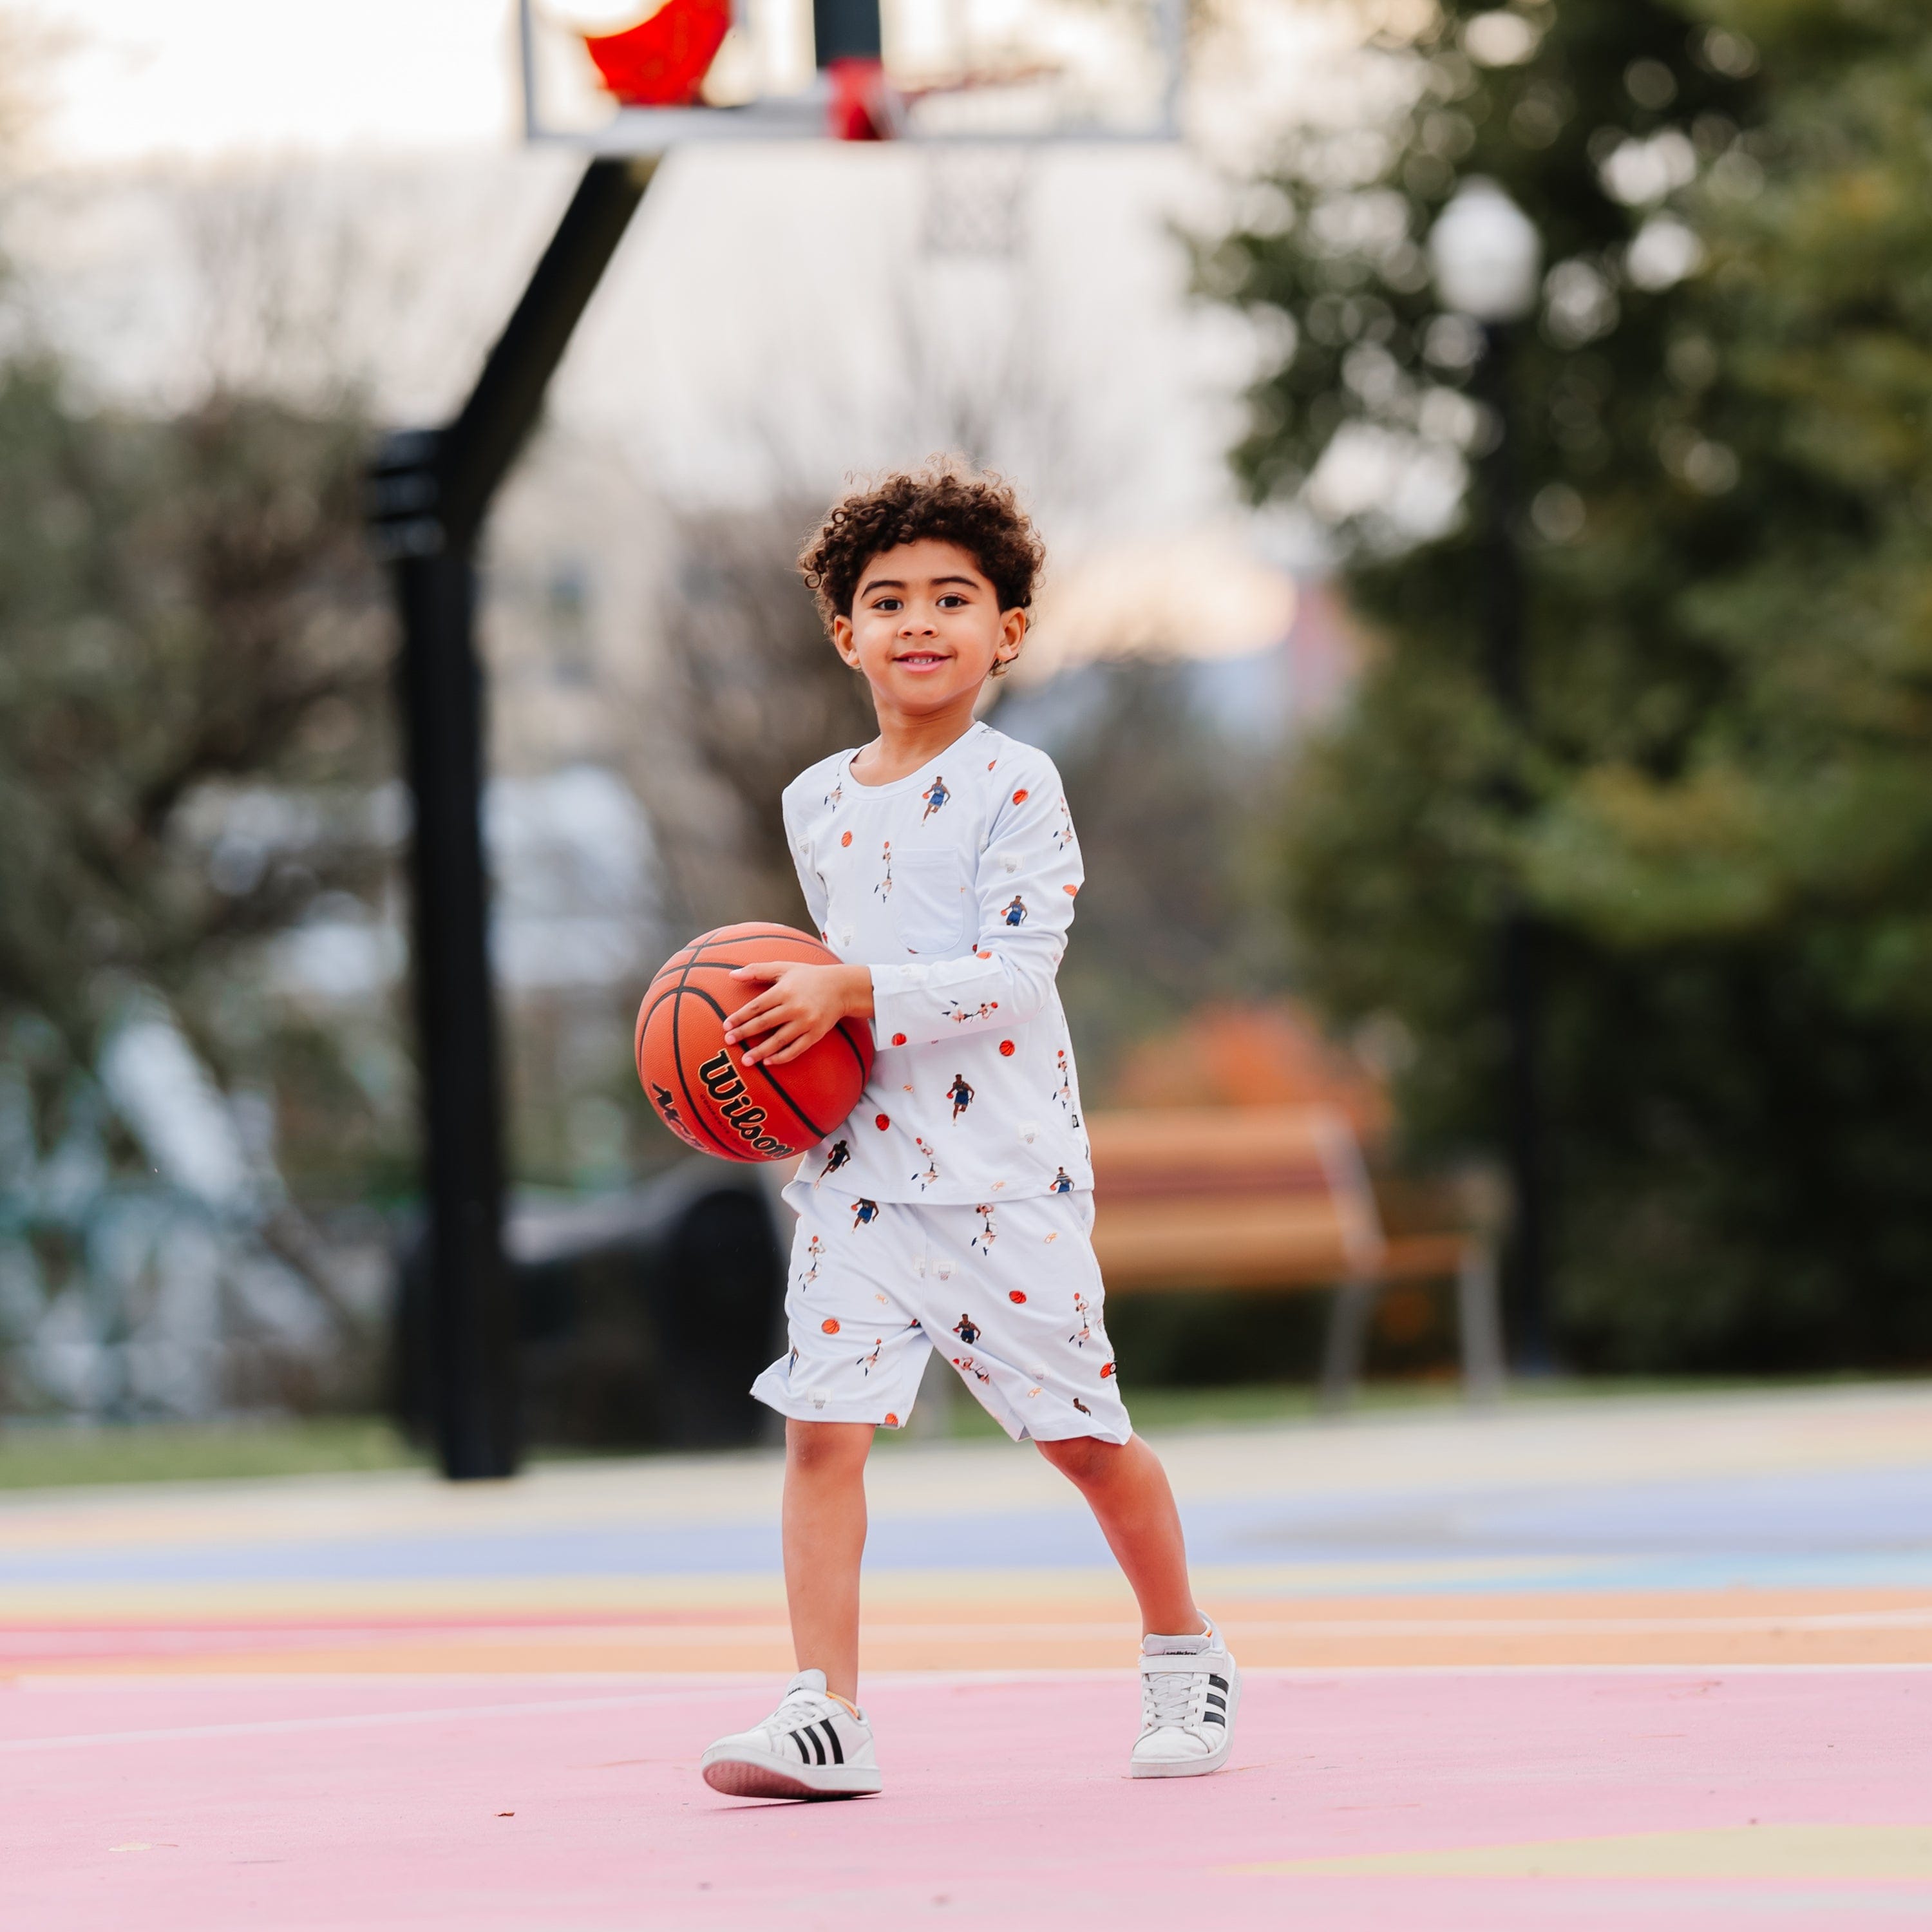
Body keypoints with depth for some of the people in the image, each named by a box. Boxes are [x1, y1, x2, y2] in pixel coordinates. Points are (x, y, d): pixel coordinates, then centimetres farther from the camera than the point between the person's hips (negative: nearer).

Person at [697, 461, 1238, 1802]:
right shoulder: (818, 803, 11)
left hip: (1003, 1169, -4)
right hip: (860, 1169, 4)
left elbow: (1014, 971, -17)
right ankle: (827, 1715, -10)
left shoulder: (1014, 784, -7)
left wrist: (849, 992, -24)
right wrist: (794, 1017, 6)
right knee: (822, 1428, -9)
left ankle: (1185, 1655, 27)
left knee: (1084, 1434, 5)